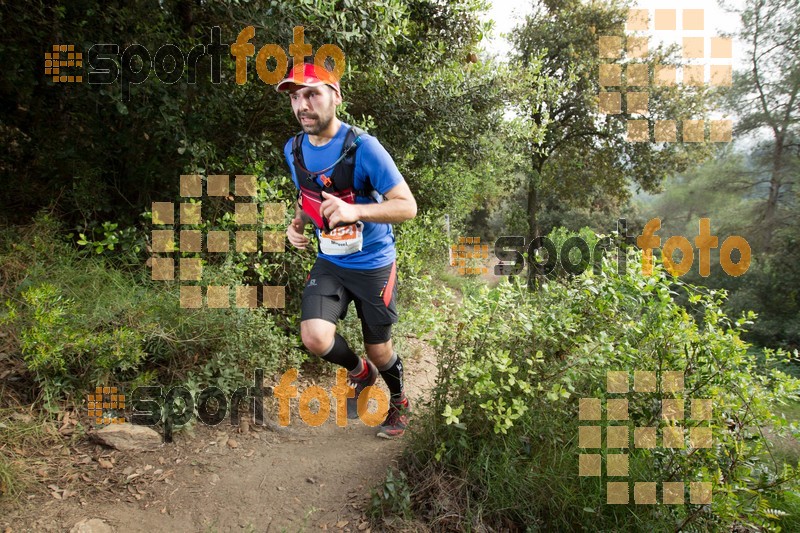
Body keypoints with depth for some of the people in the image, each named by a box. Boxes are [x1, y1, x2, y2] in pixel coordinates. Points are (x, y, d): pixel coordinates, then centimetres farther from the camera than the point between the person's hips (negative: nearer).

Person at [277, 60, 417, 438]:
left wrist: (355, 210, -37)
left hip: (373, 263, -4)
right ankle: (359, 373, 17)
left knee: (378, 350, 9)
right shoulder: (294, 149, -1)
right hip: (329, 262, 4)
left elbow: (407, 206, -21)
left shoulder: (363, 147, -20)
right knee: (315, 337, -18)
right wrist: (297, 224, -3)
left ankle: (399, 403, 43)